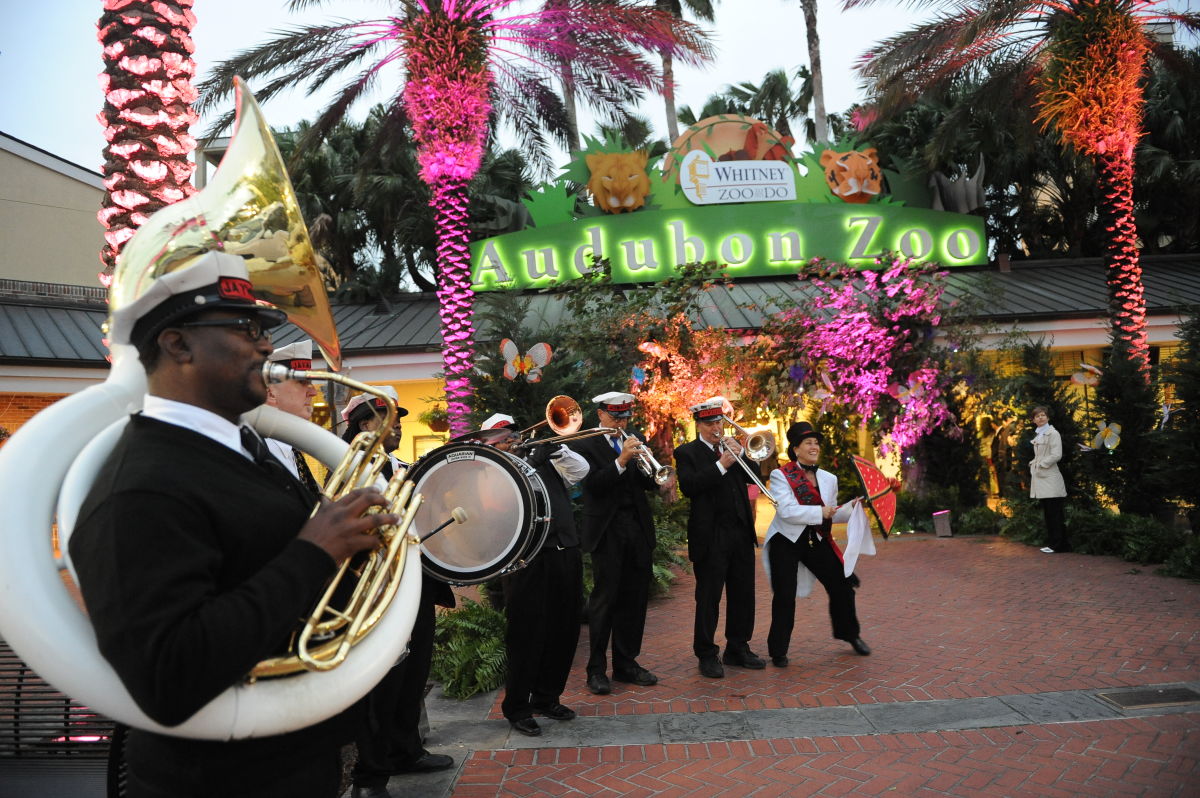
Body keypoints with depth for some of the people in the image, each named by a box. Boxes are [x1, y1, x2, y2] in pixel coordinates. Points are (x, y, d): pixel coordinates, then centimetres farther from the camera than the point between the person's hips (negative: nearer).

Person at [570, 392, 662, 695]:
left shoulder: (635, 441, 14)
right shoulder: (585, 445, -2)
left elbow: (651, 484, 7)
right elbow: (593, 484, -15)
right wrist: (621, 460, -24)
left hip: (638, 529, 5)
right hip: (607, 531, -5)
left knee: (635, 598, 8)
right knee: (605, 599, -2)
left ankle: (626, 663, 20)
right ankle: (596, 669, 8)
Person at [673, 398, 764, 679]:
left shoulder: (733, 447, 14)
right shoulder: (687, 452, -2)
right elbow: (688, 487, -17)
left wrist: (741, 454, -8)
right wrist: (721, 465, -20)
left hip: (741, 532, 6)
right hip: (710, 536, -5)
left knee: (743, 594, 11)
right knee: (708, 598, 1)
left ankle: (738, 648, 25)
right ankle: (706, 655, 11)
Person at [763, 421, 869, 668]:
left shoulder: (828, 478, 8)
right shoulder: (781, 475, -10)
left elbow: (830, 516, 12)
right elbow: (787, 511, -22)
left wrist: (851, 507, -4)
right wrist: (819, 512, -23)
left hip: (817, 540, 5)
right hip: (786, 541, -5)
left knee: (842, 585, 7)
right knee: (784, 596, -1)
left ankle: (850, 634, 34)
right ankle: (778, 651, 15)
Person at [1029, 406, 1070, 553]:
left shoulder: (1053, 433, -7)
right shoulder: (1037, 435, 17)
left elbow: (1057, 455, -14)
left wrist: (1041, 465, -10)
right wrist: (1033, 464, 7)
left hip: (1050, 478, -8)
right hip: (1040, 478, 8)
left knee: (1054, 513, -5)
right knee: (1047, 513, 11)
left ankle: (1057, 544, -1)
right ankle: (1052, 542, 16)